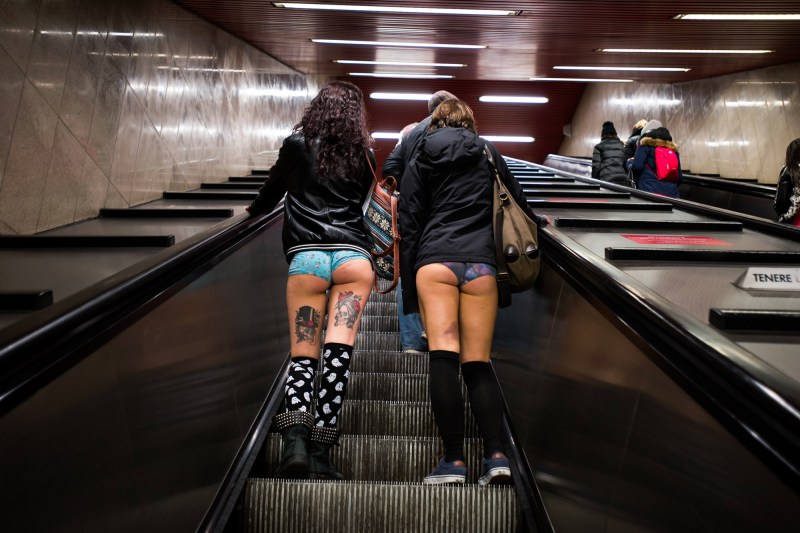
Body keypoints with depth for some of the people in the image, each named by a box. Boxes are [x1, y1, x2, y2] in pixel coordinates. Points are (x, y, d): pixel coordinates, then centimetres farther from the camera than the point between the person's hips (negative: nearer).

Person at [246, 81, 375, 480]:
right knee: (338, 353, -9)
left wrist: (252, 211, 45)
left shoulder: (296, 144, 12)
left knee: (302, 355, -2)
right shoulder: (364, 155, 18)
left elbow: (271, 192, 24)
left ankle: (295, 439, -23)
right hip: (354, 255, 1)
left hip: (306, 256, -1)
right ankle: (321, 450, -16)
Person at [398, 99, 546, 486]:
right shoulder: (488, 154, 19)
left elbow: (408, 228, 11)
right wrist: (537, 223, 47)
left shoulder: (419, 163, 17)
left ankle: (453, 459, -15)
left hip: (434, 261, -1)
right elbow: (517, 202, 24)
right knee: (478, 362, 4)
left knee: (443, 358, -9)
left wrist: (409, 295, 11)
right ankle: (496, 454, -8)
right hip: (481, 263, 1)